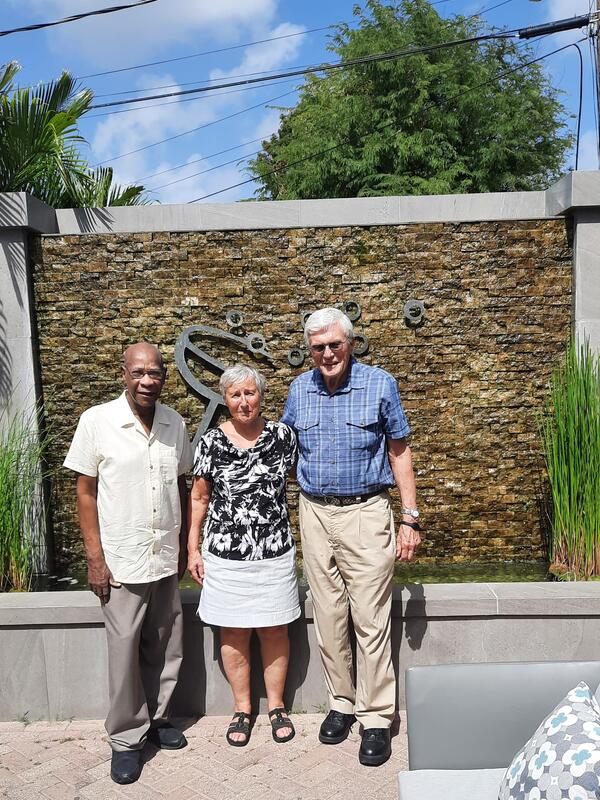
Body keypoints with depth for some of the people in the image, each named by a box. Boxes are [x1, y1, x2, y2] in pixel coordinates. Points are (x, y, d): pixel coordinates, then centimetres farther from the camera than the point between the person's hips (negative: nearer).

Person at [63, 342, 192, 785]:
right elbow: (85, 492, -6)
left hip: (166, 561, 4)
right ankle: (126, 738, 26)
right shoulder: (97, 421, -10)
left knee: (166, 649, 15)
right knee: (125, 653, 7)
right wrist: (95, 558, -8)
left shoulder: (175, 423, 1)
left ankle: (157, 718, 37)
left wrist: (184, 546, 11)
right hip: (121, 562, -4)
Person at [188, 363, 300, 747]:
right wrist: (193, 549, 2)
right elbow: (199, 498, 3)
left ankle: (277, 705, 31)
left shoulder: (283, 436, -4)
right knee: (234, 633, 11)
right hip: (227, 555, 0)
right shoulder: (211, 442, -5)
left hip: (275, 553, 0)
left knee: (274, 630, 12)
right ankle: (242, 709, 30)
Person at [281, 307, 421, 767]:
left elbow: (399, 451, 0)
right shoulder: (300, 389, 5)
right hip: (315, 514, 4)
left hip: (366, 512, -3)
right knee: (328, 618, 12)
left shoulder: (380, 384, -5)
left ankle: (376, 719, 16)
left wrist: (410, 518, -4)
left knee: (371, 621, 0)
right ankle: (341, 703, 29)